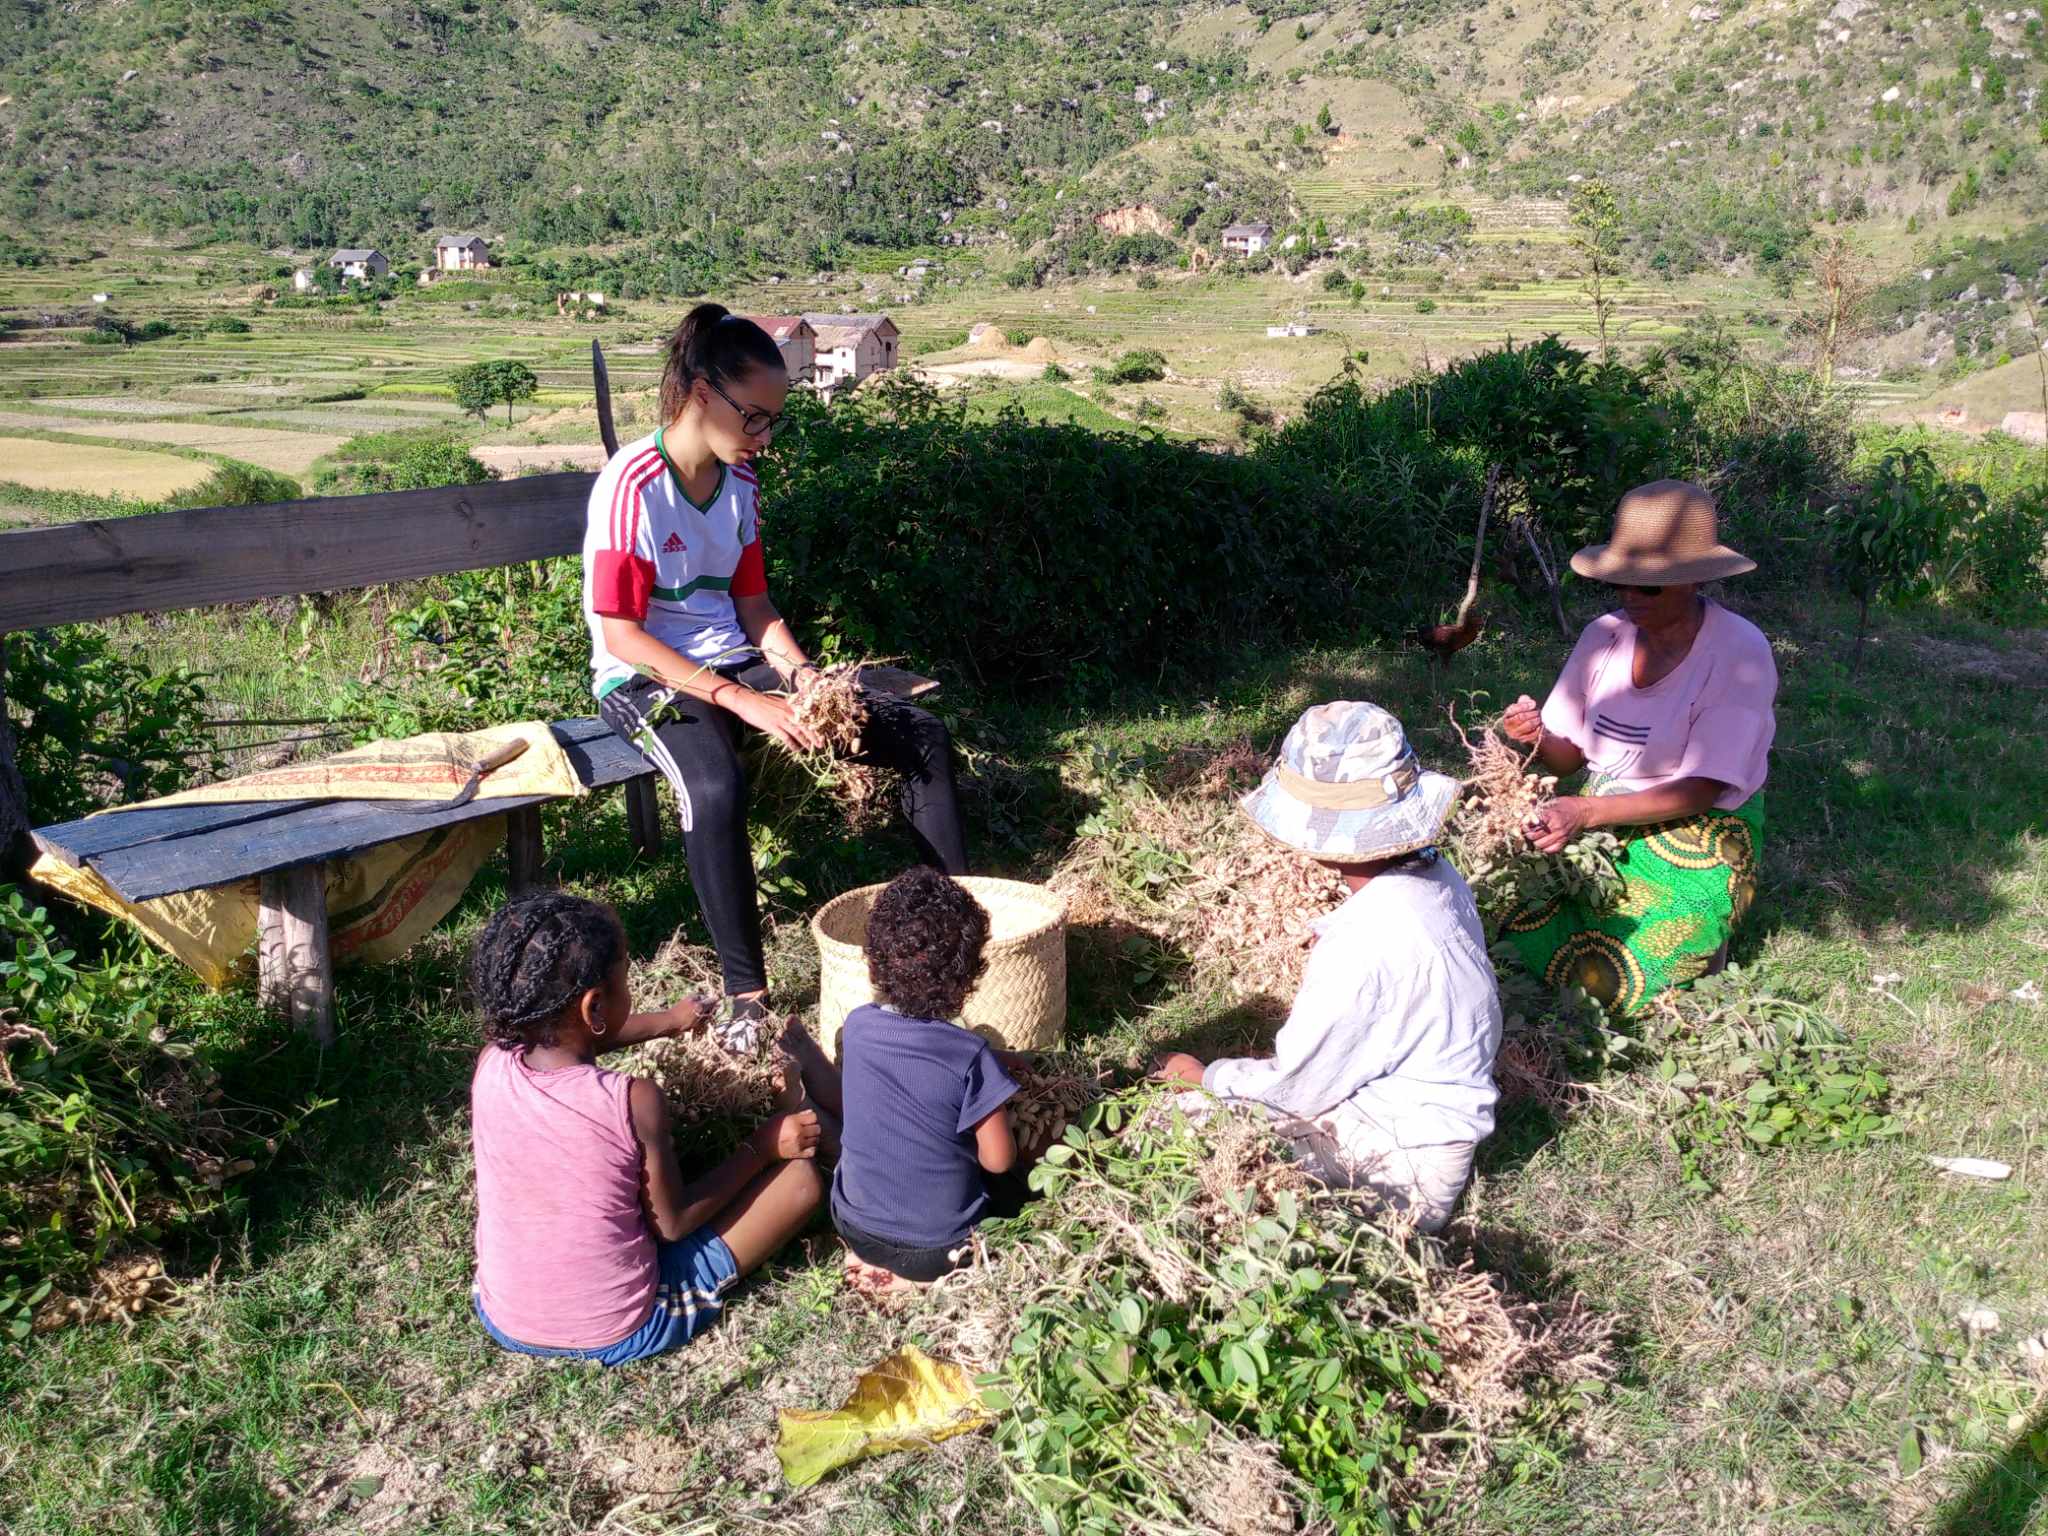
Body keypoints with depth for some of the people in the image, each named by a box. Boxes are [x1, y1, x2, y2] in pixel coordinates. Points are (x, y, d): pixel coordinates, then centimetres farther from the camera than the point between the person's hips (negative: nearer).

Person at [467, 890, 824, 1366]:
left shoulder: (490, 1066, -13)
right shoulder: (634, 1101, -27)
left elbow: (557, 1044, 12)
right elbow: (673, 1223, -11)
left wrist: (664, 1022, 26)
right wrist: (762, 1146, 0)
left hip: (502, 1320, 5)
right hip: (619, 1335, -5)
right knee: (800, 1177, 1)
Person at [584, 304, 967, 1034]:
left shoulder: (740, 479, 5)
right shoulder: (633, 485, -16)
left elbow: (752, 602, 11)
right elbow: (621, 635, -18)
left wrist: (806, 679, -8)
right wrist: (744, 701, -23)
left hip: (734, 664, 7)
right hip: (646, 679, -7)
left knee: (924, 737, -5)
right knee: (715, 788, -42)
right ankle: (746, 995, -27)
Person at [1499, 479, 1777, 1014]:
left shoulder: (1739, 653, -17)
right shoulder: (1605, 635, -3)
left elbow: (1701, 790, -20)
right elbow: (1569, 757, 1)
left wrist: (1589, 811, -32)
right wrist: (1539, 737, -23)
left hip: (1696, 841, -5)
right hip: (1600, 824, 5)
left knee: (1610, 980, -20)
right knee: (1513, 928, -14)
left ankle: (1698, 936, 13)